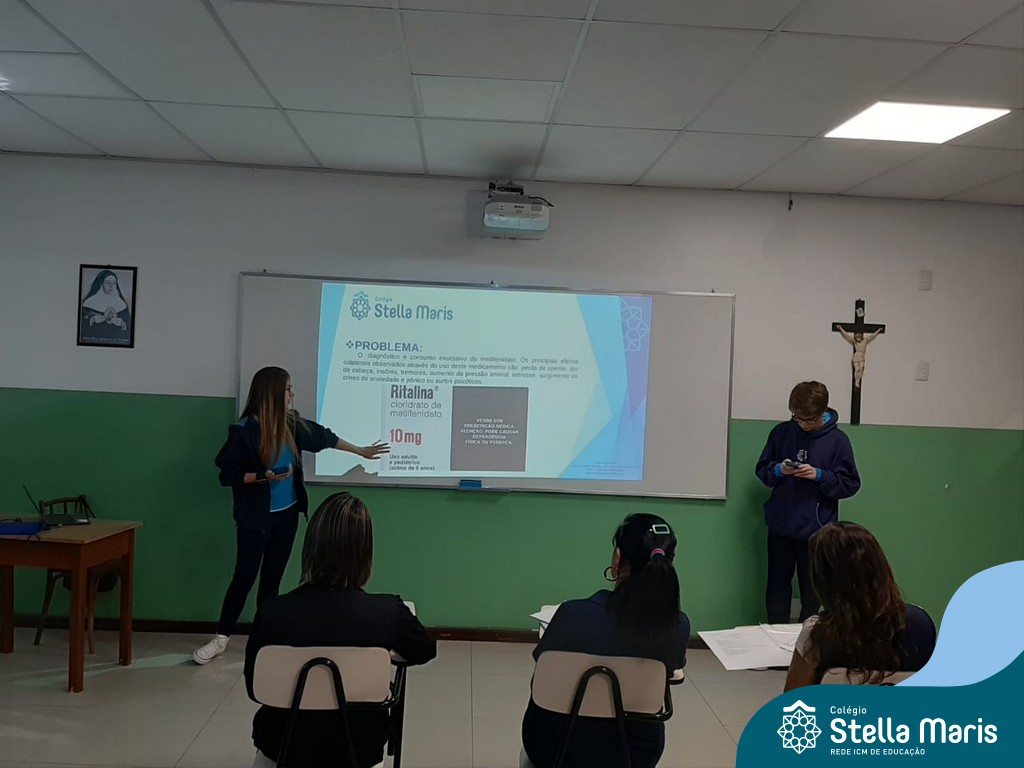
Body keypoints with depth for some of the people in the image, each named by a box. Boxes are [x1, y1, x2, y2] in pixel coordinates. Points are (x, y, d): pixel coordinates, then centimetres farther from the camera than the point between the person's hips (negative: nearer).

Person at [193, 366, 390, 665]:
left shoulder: (291, 424, 0)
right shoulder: (244, 431, -17)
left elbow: (323, 436, 14)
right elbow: (227, 474, -13)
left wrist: (361, 451, 22)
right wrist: (263, 476, -25)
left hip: (287, 514, 5)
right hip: (256, 518, -5)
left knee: (272, 577, 12)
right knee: (244, 577, 1)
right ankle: (221, 637, 17)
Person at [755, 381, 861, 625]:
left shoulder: (838, 440, -5)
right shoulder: (781, 432, 1)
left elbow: (851, 484, -5)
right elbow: (761, 470, 7)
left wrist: (820, 475, -19)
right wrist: (778, 470, -14)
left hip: (816, 530, -2)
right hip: (780, 525, 2)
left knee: (812, 591, 8)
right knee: (777, 588, 8)